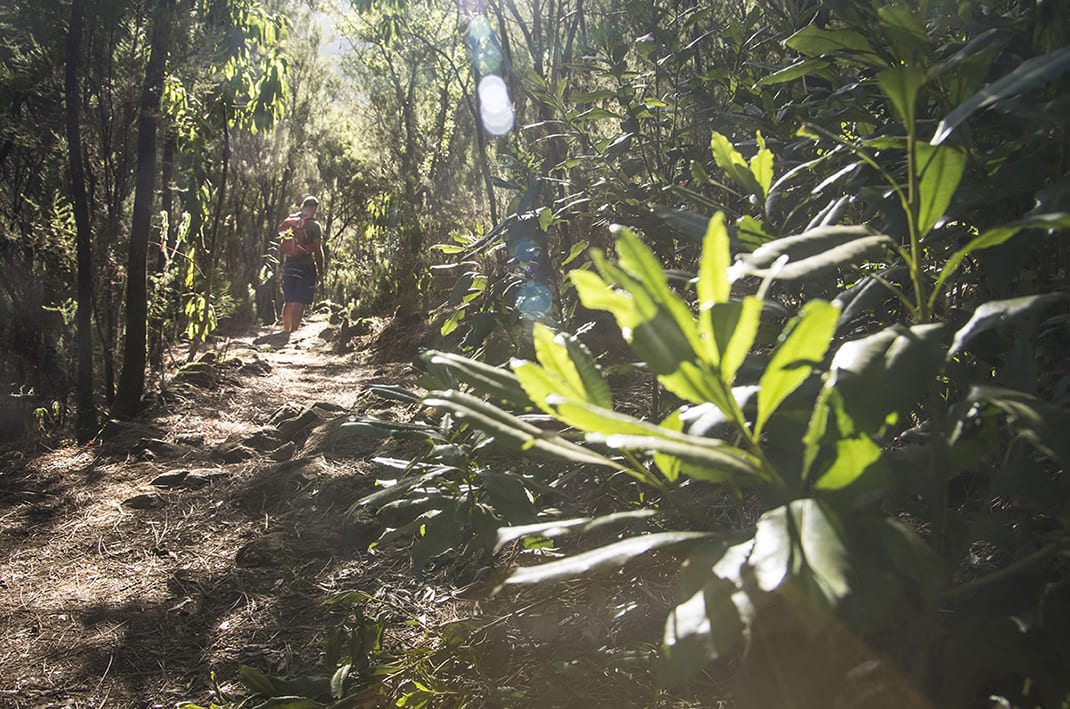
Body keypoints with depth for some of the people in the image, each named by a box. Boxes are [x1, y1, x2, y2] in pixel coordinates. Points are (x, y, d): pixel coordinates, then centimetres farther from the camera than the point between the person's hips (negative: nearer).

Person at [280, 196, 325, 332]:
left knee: (288, 302, 14)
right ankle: (293, 331, -11)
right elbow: (318, 250, -8)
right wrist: (321, 271, 0)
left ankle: (286, 330, 20)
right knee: (300, 303, -6)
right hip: (306, 267, -5)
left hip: (289, 266, 5)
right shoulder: (314, 225, -7)